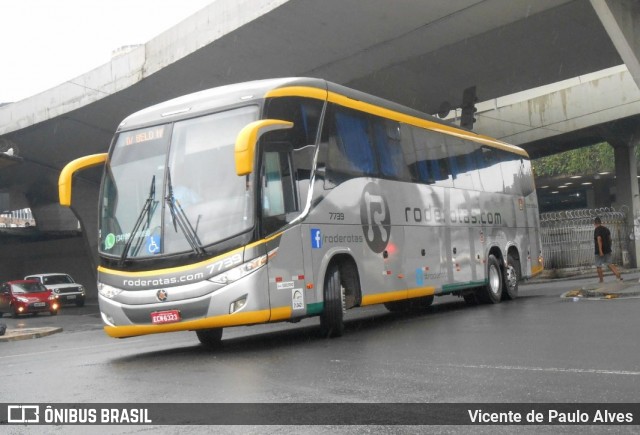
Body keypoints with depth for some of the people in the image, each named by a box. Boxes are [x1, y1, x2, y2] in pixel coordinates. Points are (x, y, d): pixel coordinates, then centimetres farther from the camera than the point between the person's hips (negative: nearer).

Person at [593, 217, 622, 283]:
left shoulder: (597, 230, -12)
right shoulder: (606, 229, 12)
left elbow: (599, 239, -21)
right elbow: (610, 239, 15)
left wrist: (600, 251, -24)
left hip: (600, 251, -7)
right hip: (608, 250, 7)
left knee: (598, 266, 3)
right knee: (609, 263, 11)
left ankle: (601, 280, 5)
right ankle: (618, 275, -5)